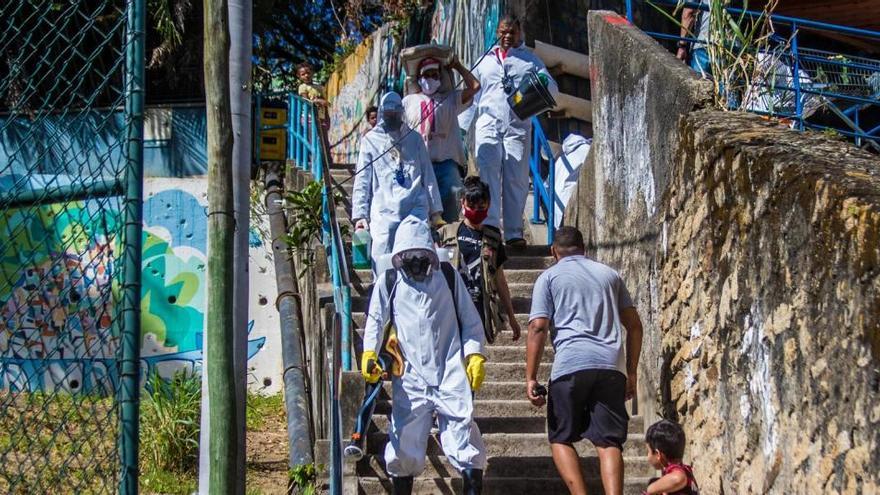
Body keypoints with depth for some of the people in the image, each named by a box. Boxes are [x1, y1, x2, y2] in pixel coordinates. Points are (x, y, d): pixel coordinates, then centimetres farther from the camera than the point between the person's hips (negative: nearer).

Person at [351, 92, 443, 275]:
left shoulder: (413, 138, 18)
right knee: (382, 262, -7)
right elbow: (362, 181, 8)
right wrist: (360, 214, 0)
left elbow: (428, 175, 18)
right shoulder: (371, 140, 11)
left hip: (416, 208, 1)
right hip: (384, 213, -1)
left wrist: (435, 210, 13)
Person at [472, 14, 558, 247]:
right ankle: (489, 228, -18)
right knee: (488, 176, -13)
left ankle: (514, 232, 2)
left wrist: (542, 83, -12)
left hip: (518, 127, 0)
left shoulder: (531, 60, 17)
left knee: (516, 179, -2)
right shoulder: (485, 61, 22)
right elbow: (471, 95, 24)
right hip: (488, 125, 0)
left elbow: (553, 90, 12)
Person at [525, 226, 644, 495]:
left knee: (561, 438, 10)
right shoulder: (609, 274, 23)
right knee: (609, 442, 1)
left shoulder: (550, 277, 12)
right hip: (611, 366, 3)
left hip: (571, 365, -3)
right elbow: (634, 325, 18)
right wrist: (631, 372, 23)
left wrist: (530, 377, -1)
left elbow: (538, 327, 0)